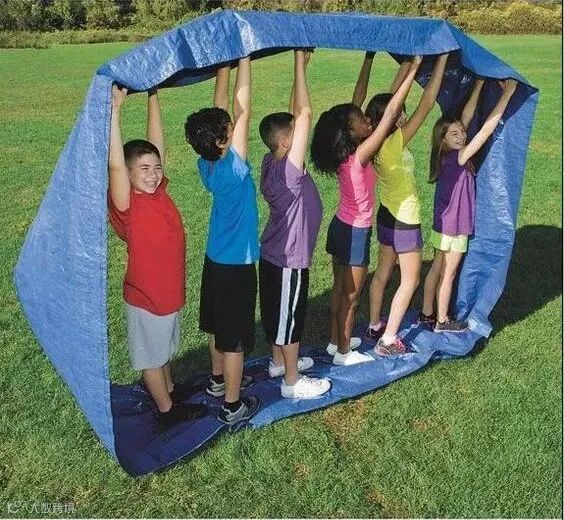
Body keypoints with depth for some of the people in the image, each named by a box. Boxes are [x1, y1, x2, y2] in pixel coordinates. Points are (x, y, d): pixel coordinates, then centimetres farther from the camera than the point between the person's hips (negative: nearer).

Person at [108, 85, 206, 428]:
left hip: (171, 292, 7)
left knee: (164, 350, 27)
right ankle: (168, 410, 30)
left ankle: (170, 392, 47)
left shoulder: (159, 191, -5)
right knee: (151, 356, 14)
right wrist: (115, 108, -43)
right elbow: (115, 164, -38)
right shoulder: (128, 205, -22)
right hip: (146, 297, -7)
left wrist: (153, 95, -2)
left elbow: (156, 142, -2)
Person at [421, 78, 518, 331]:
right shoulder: (457, 158, -23)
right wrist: (507, 93, -23)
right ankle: (442, 321, 19)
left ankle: (426, 313, 28)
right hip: (454, 226, -8)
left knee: (437, 268, 16)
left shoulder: (449, 155, -2)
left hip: (443, 223, 8)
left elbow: (466, 117, 0)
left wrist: (479, 84, -1)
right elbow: (487, 128, -25)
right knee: (448, 273, 5)